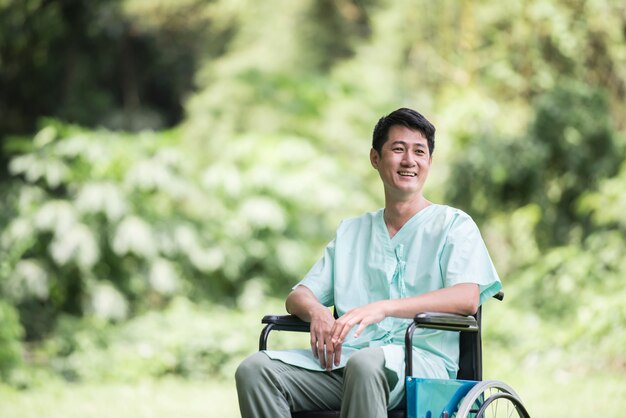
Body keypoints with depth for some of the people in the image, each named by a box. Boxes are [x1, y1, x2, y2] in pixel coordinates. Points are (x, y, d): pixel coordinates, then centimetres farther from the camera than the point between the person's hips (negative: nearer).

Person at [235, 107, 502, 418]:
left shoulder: (454, 225, 11)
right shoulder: (351, 232, 27)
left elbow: (467, 298, -7)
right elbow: (298, 296, 21)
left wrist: (383, 307, -20)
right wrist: (317, 311, -6)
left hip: (422, 360, -5)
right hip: (343, 357, 5)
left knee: (365, 363, -41)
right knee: (255, 369, -22)